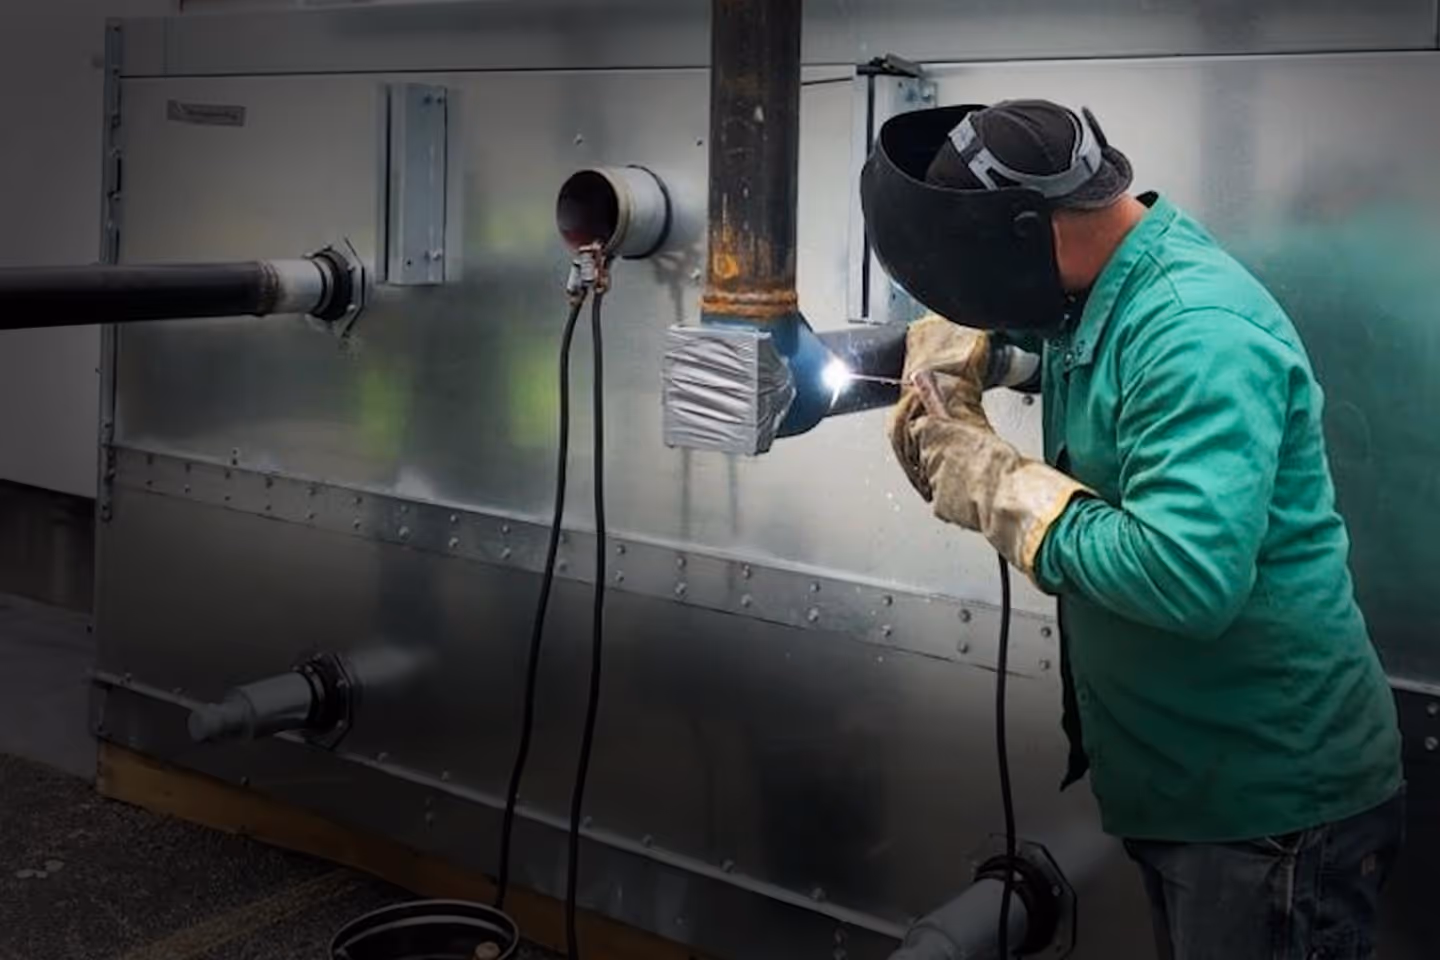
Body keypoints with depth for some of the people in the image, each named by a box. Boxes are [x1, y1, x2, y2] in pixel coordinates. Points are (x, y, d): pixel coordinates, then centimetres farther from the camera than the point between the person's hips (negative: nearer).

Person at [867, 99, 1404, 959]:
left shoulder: (1197, 333, -26)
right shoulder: (1092, 304, 4)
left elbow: (1187, 577, -36)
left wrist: (1003, 487, -24)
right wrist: (945, 407, -7)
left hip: (1278, 803, -9)